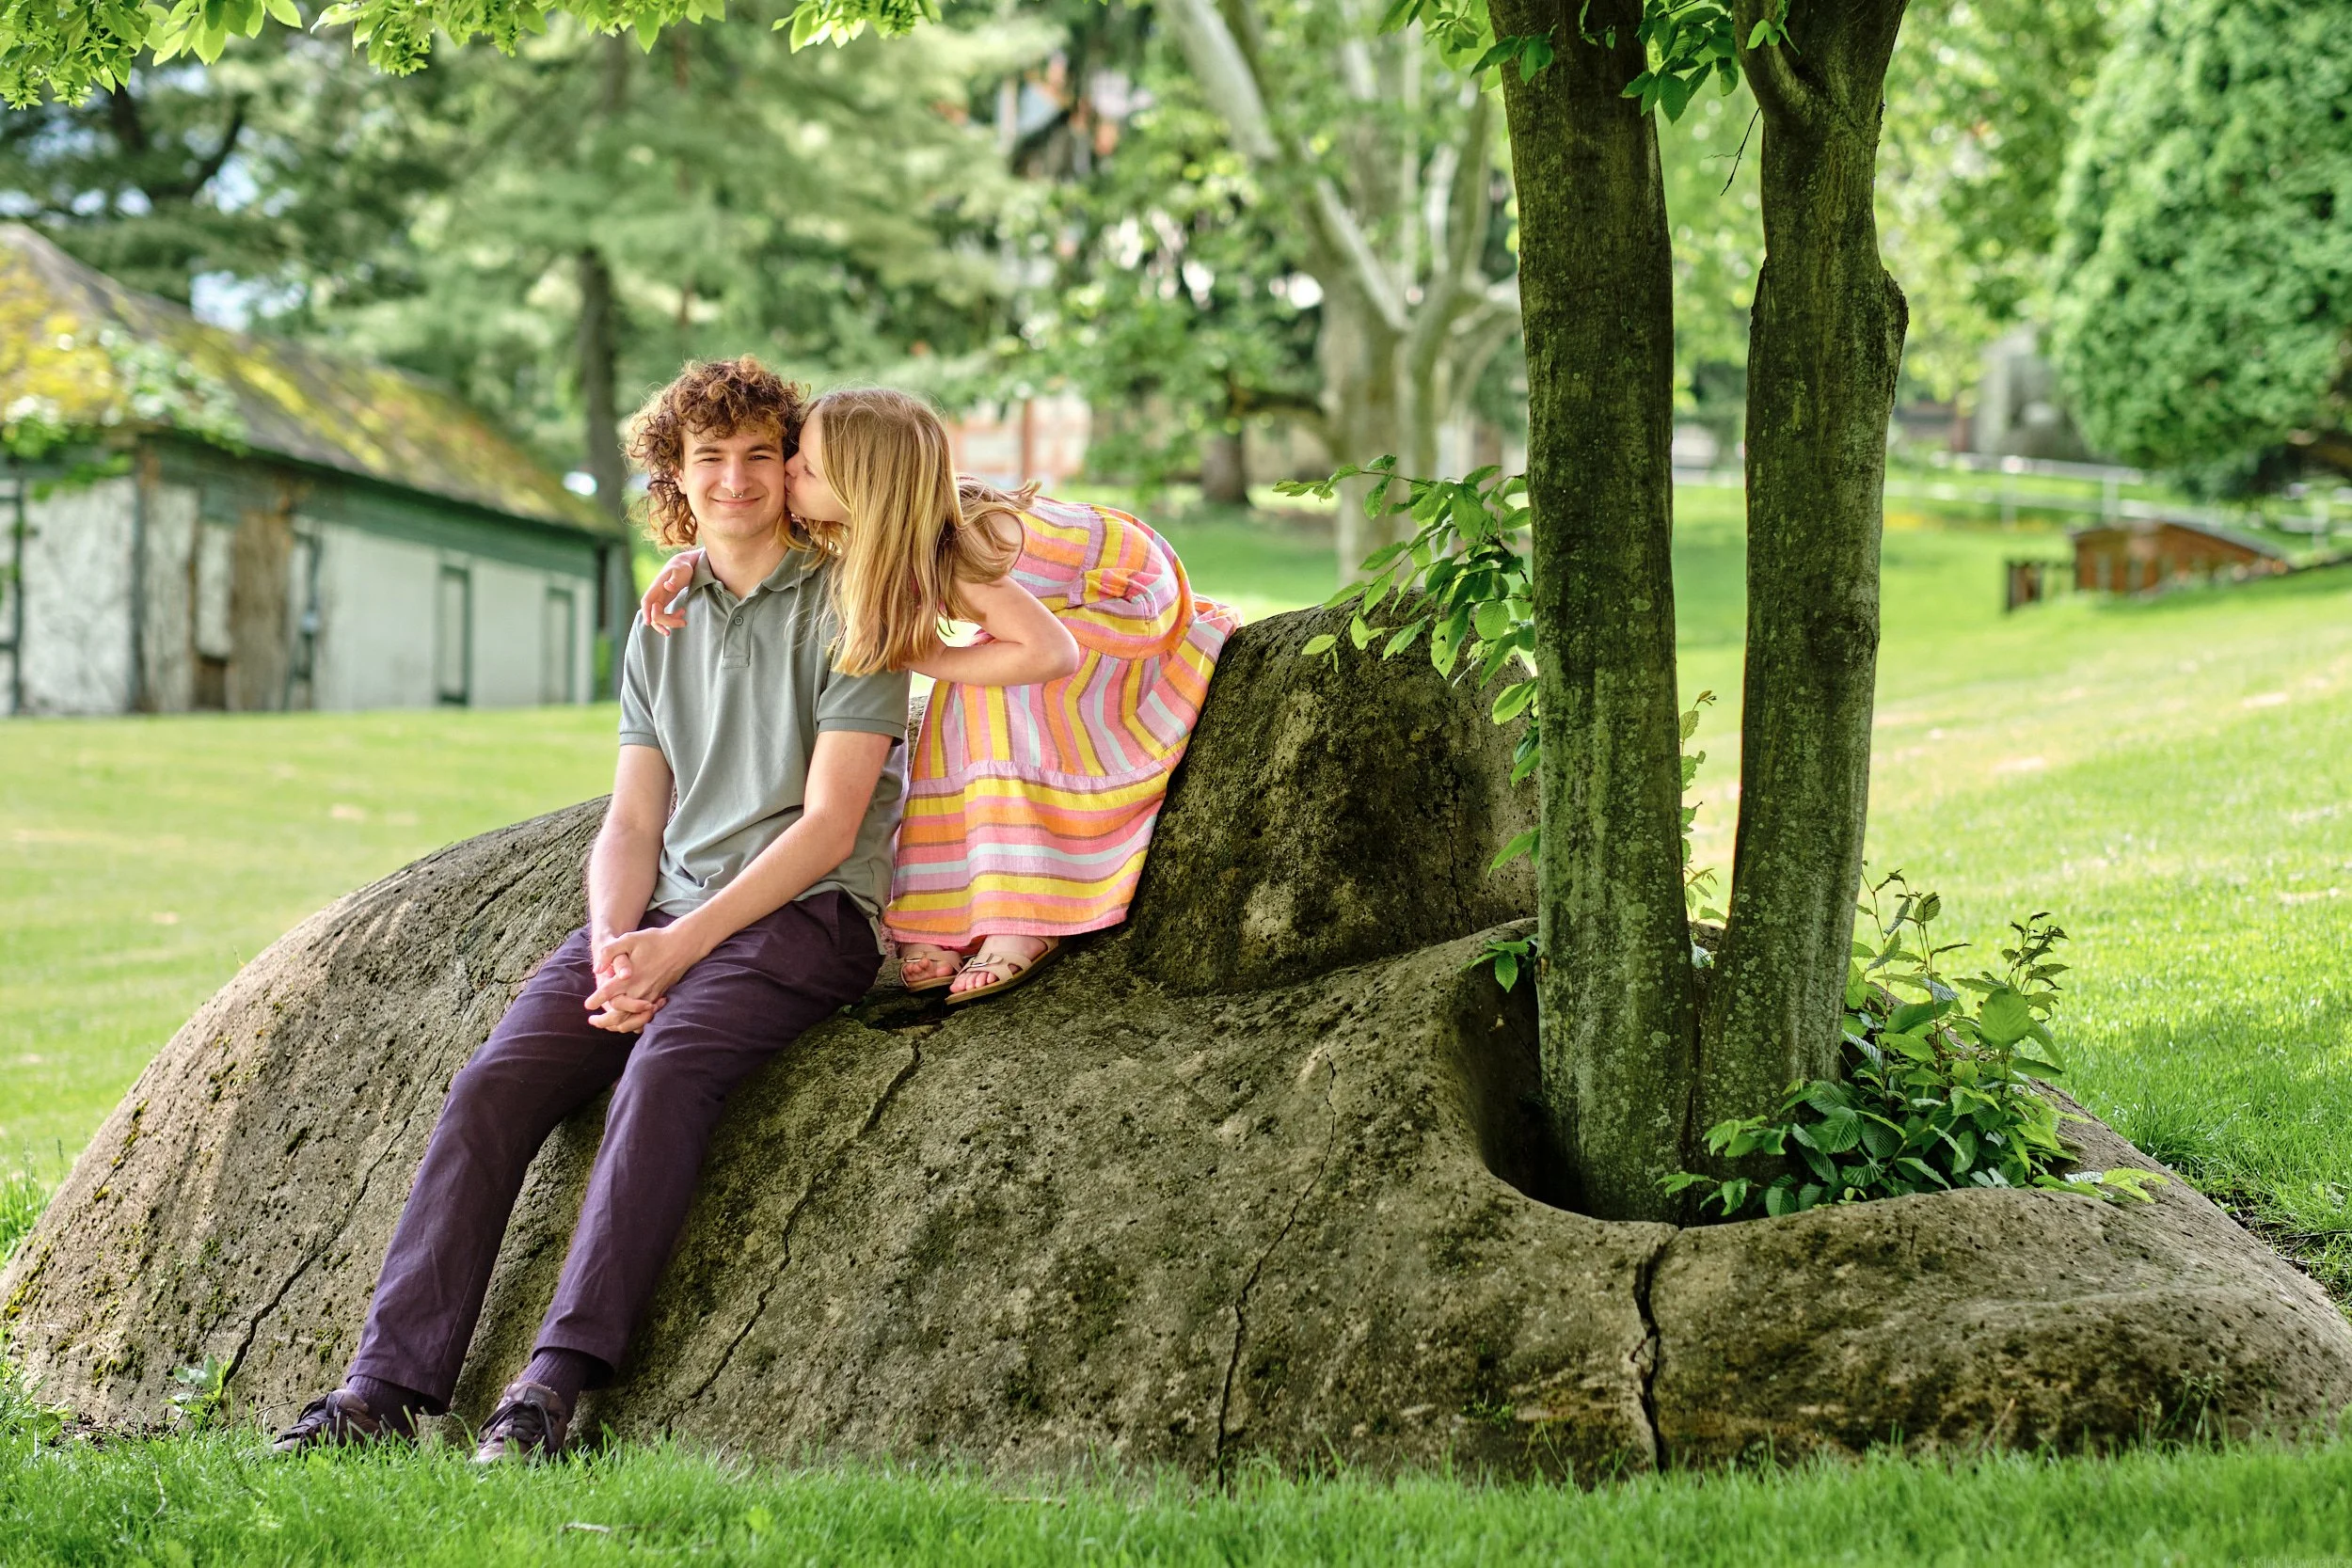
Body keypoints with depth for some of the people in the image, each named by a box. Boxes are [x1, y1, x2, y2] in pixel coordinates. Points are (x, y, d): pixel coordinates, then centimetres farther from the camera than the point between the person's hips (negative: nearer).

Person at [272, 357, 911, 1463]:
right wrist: (616, 944, -8)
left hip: (806, 916, -6)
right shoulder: (662, 629, 18)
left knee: (663, 1069, -34)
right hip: (663, 915, 6)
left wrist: (681, 946, -16)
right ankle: (390, 1382, -22)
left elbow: (830, 825, -8)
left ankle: (557, 1380, -39)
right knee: (493, 1084, -17)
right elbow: (631, 825, 14)